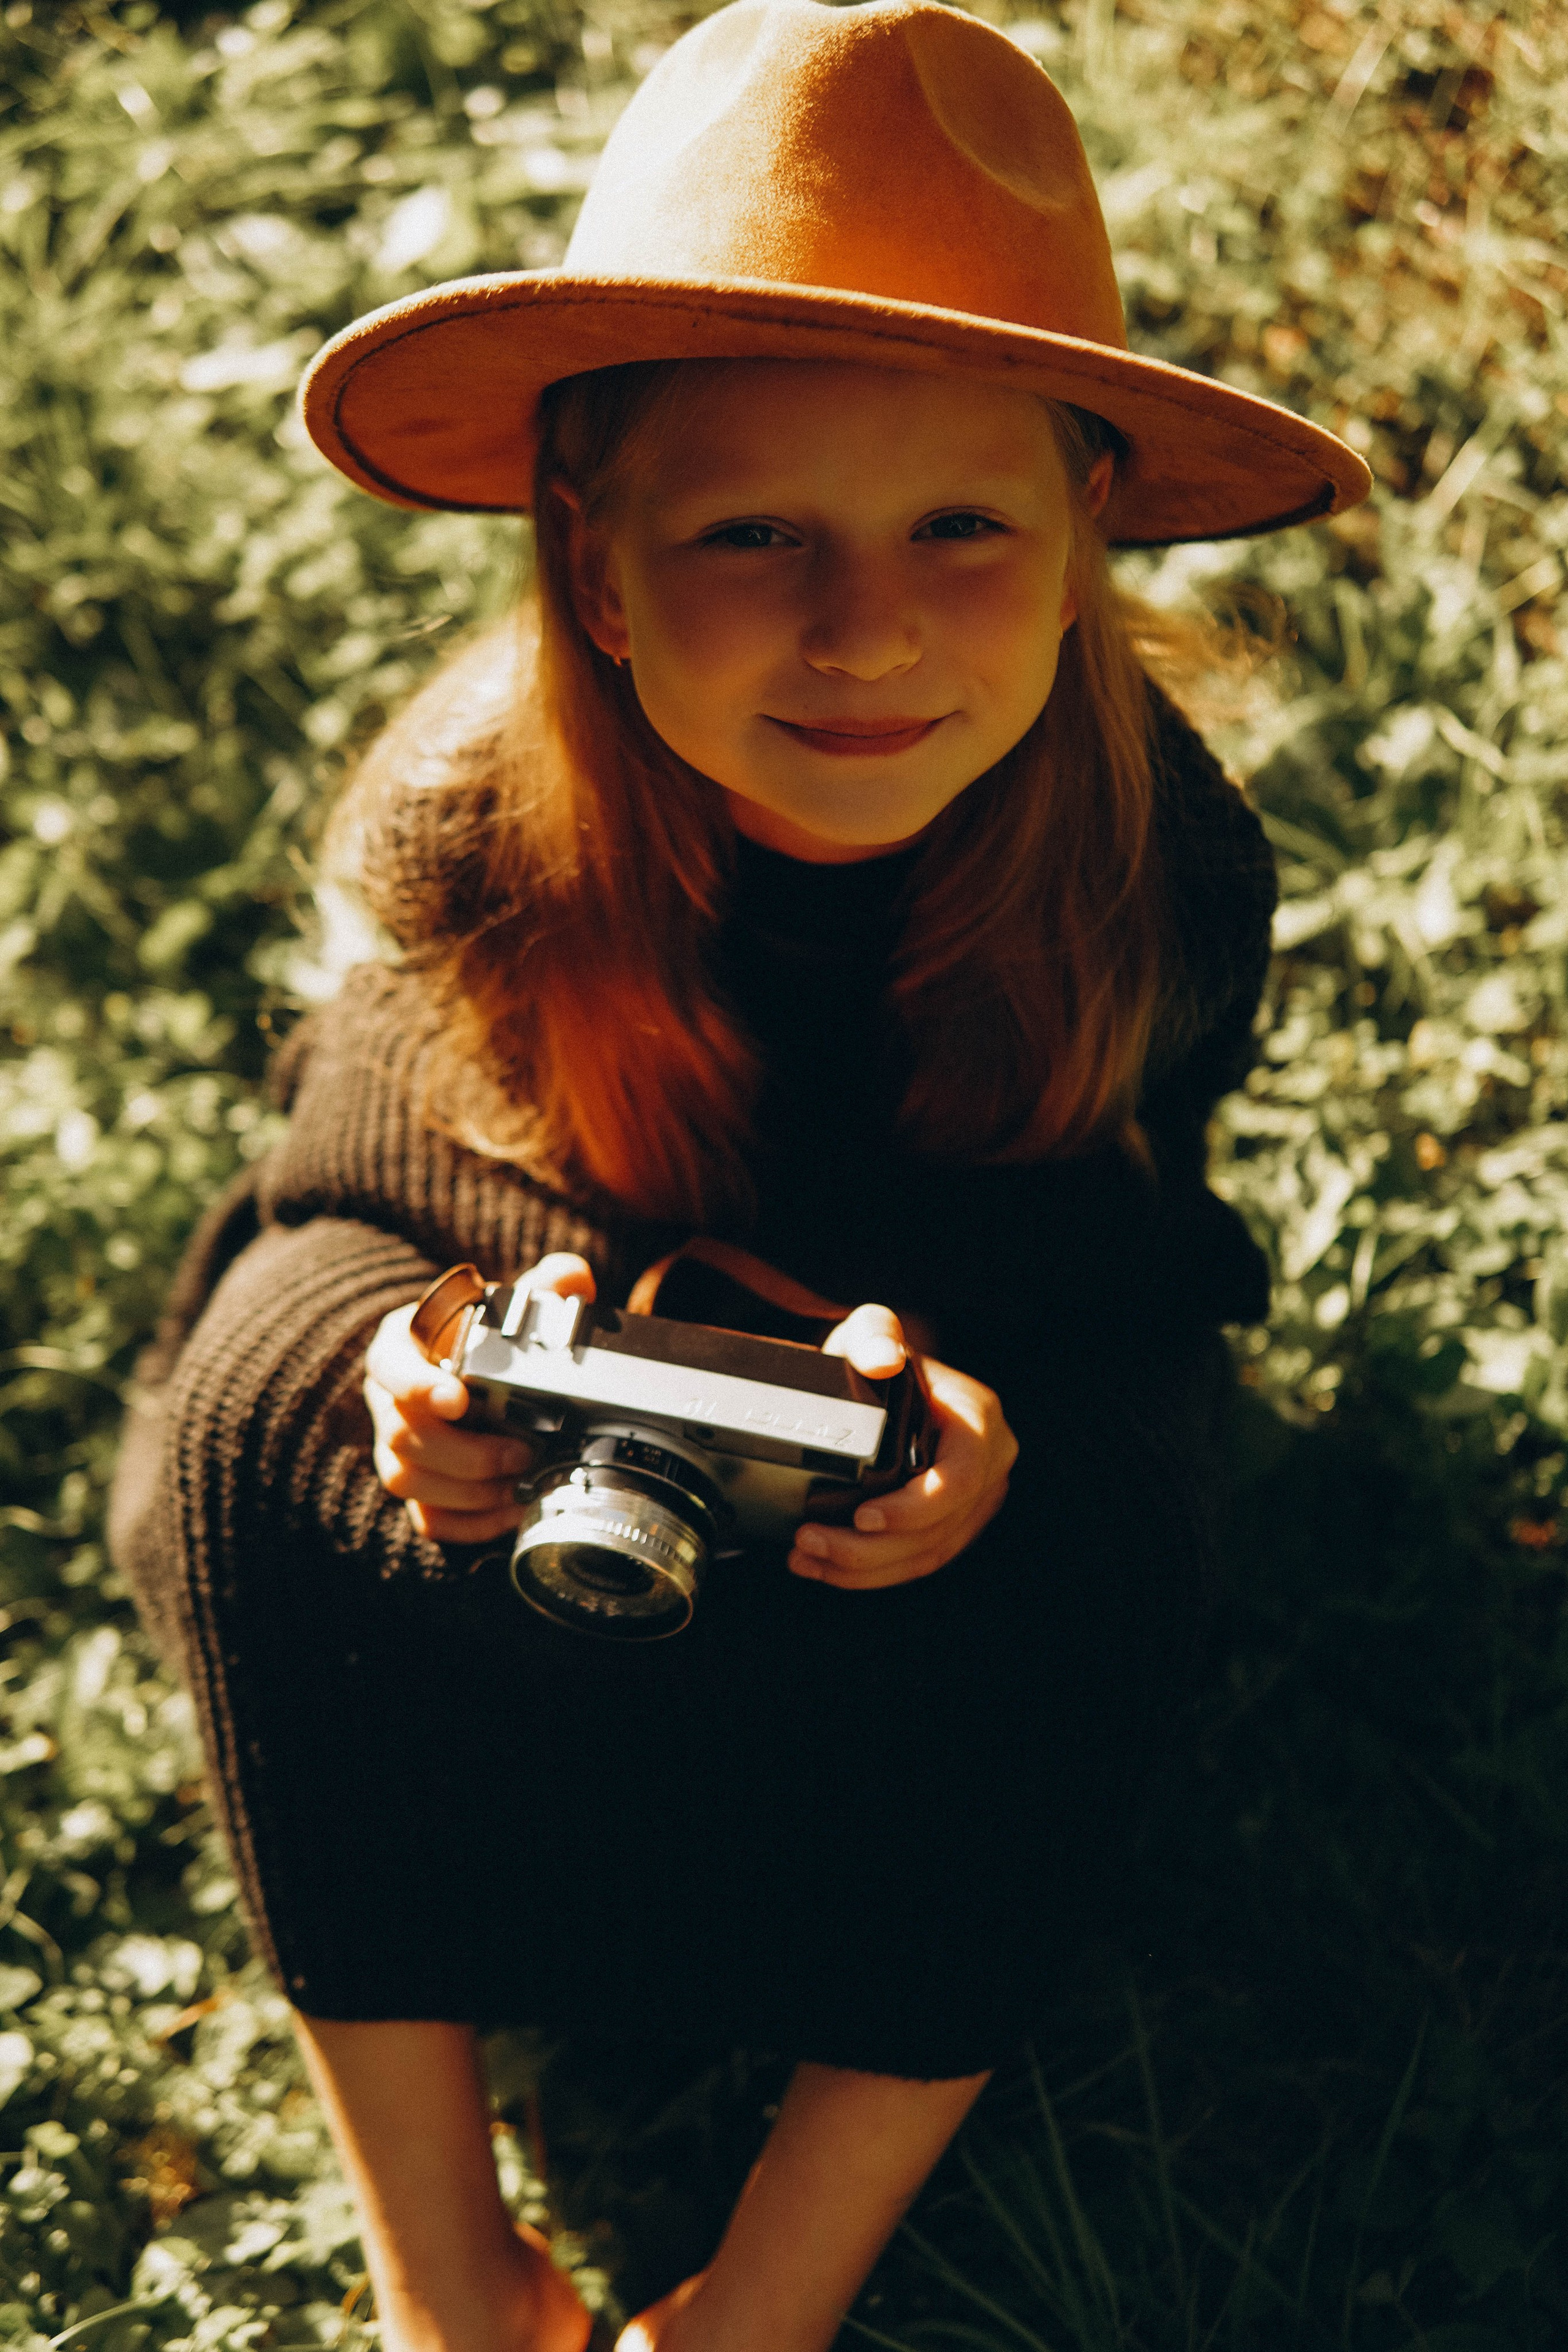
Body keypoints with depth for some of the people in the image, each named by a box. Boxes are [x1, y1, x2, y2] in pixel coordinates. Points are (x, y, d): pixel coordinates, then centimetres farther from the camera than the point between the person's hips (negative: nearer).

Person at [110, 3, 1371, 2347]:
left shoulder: (1161, 868, -30)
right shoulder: (469, 814, -30)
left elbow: (1088, 1230, -14)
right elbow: (477, 1124, -11)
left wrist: (962, 1388, -38)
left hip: (977, 1303, 0)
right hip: (582, 1257, 1)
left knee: (1068, 1558, -30)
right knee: (282, 1422, -27)